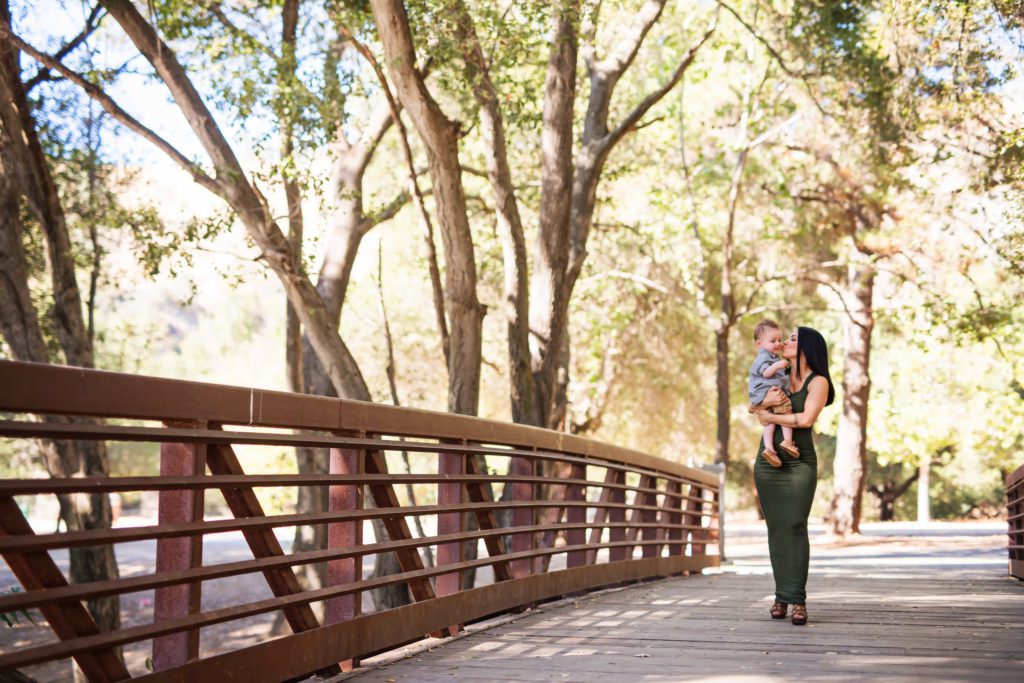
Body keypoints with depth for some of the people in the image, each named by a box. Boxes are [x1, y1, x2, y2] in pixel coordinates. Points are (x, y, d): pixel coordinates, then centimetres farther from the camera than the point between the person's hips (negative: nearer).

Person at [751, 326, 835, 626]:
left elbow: (806, 419, -14)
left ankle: (797, 598, -11)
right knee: (775, 528, 1)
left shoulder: (818, 381, -1)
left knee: (795, 526, -12)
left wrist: (770, 416, -5)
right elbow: (754, 408, 13)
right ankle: (781, 595, 5)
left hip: (800, 463, -4)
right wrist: (765, 403, -9)